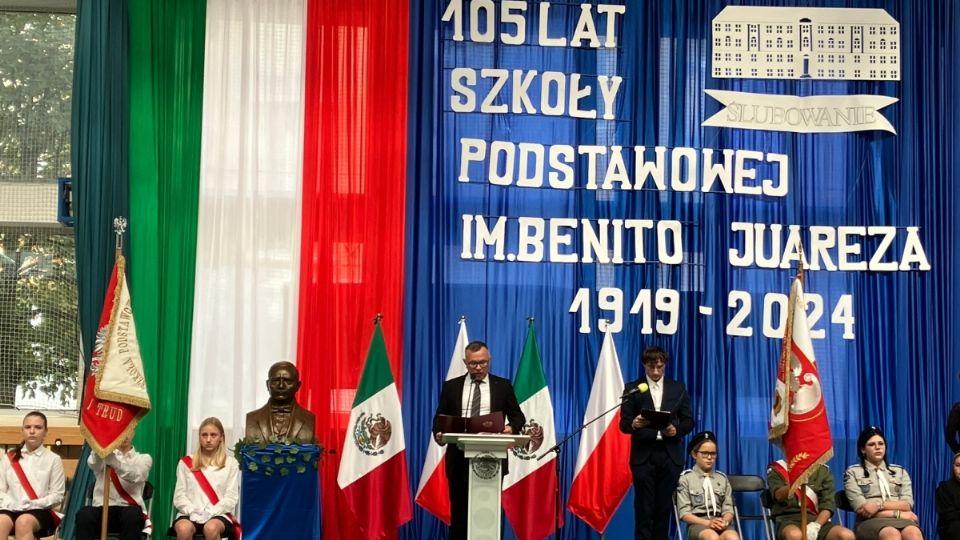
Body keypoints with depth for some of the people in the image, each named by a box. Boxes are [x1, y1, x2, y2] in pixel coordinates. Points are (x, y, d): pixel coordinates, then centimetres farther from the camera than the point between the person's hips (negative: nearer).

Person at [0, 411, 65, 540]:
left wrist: (33, 504, -11)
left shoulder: (53, 459, 10)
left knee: (23, 522, -38)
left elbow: (57, 495, 4)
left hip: (40, 511, -2)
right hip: (11, 509, 2)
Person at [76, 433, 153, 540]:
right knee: (84, 514, -32)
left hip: (130, 511, -1)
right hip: (102, 509, 1)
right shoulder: (102, 457, 14)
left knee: (131, 514, -37)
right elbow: (93, 463, -14)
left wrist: (112, 457, -33)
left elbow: (135, 476, -15)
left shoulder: (143, 458, 11)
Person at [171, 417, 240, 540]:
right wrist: (194, 513, -11)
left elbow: (231, 497, 4)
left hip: (217, 515, -1)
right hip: (190, 514, 1)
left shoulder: (230, 463, 12)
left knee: (211, 528, -37)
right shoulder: (186, 463, 14)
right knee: (183, 529, -36)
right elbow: (179, 496, 8)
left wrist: (210, 514, -12)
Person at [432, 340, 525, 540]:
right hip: (460, 460, 1)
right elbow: (440, 417, 7)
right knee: (459, 513, 4)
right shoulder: (451, 386, 8)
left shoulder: (503, 386, 7)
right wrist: (438, 433, -14)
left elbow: (517, 416, 6)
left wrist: (511, 427, -16)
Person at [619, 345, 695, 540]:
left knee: (664, 507, 4)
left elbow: (689, 421, 9)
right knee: (644, 508, -3)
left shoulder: (678, 388, 11)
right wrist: (634, 424, -23)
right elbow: (624, 423, -1)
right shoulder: (633, 389, 4)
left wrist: (676, 430, -12)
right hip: (644, 455, -2)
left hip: (670, 455, 2)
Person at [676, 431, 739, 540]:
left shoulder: (722, 478, 22)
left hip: (719, 522, 3)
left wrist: (725, 521, -11)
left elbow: (728, 509, 15)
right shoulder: (686, 478, 9)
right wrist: (707, 523, -15)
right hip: (697, 523, -3)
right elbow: (684, 513, 1)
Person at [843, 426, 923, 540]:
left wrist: (879, 504, -9)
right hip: (870, 522, -3)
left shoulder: (900, 472, 23)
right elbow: (861, 509, -1)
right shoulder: (853, 473, 12)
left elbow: (907, 504, 8)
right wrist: (899, 514, -6)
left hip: (901, 520, 3)